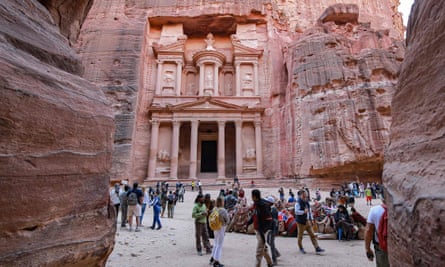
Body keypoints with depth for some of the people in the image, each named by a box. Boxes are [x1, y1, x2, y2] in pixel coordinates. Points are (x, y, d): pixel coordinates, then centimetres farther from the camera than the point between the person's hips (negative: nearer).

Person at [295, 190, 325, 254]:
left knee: (312, 235, 5)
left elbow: (310, 211, 19)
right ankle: (301, 248, 22)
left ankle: (317, 248, 9)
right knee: (300, 236, 6)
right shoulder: (298, 203, -15)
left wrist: (311, 219, 16)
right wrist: (303, 211, -31)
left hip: (308, 221, 7)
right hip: (301, 222, -7)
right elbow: (296, 212, -24)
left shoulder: (307, 202, 10)